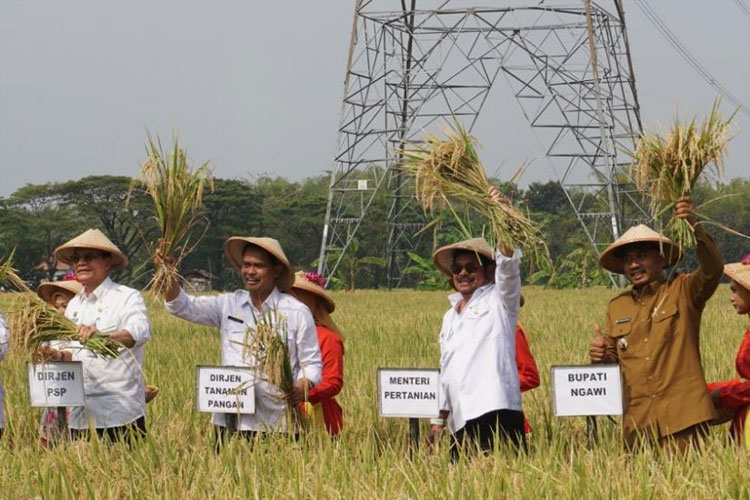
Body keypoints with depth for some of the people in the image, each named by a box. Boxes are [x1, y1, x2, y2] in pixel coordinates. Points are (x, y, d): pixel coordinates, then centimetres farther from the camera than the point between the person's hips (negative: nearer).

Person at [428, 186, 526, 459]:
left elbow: (508, 267, -11)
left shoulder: (499, 301, 8)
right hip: (461, 422, 6)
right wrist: (439, 419, 22)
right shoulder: (450, 316, 26)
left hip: (495, 413, -6)